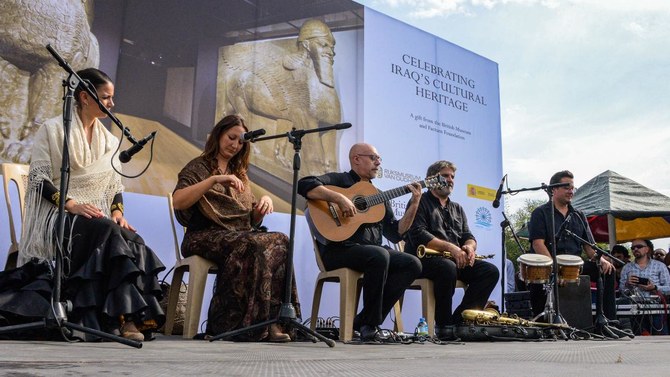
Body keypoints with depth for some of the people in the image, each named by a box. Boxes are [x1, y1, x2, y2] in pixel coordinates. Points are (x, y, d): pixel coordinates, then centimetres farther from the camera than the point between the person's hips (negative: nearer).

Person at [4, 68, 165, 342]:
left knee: (130, 238, -29)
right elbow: (38, 179, -6)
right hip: (57, 215, -5)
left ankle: (129, 317, -36)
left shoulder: (109, 140, 19)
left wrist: (117, 212, -5)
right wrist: (72, 205, -21)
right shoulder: (53, 130, 3)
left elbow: (115, 187, 16)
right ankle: (125, 316, -37)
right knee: (109, 232, -35)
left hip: (97, 218, 5)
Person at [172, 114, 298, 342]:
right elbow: (177, 201, -13)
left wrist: (265, 203, 1)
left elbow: (253, 221, 23)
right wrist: (214, 179, -21)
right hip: (206, 237, -5)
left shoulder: (240, 174, 27)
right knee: (251, 246, -37)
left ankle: (271, 321, -32)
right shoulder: (198, 167, 9)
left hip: (241, 237, 5)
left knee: (281, 242, -27)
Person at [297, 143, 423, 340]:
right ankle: (370, 324, -16)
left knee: (412, 263, -11)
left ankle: (362, 321, -10)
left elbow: (395, 233, 16)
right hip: (337, 250, -7)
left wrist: (414, 205, 6)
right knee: (379, 255, -33)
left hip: (372, 250, 7)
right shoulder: (338, 180, 5)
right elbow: (305, 185, -15)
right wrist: (340, 198, -23)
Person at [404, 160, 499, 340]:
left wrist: (469, 246, -10)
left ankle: (459, 321, -15)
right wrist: (450, 247, -22)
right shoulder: (421, 202, 1)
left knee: (491, 271, -13)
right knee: (448, 267, -38)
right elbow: (418, 235, -13)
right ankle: (444, 327, -22)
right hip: (425, 258, -7)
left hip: (456, 259, 7)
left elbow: (468, 236, 16)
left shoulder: (457, 208, 24)